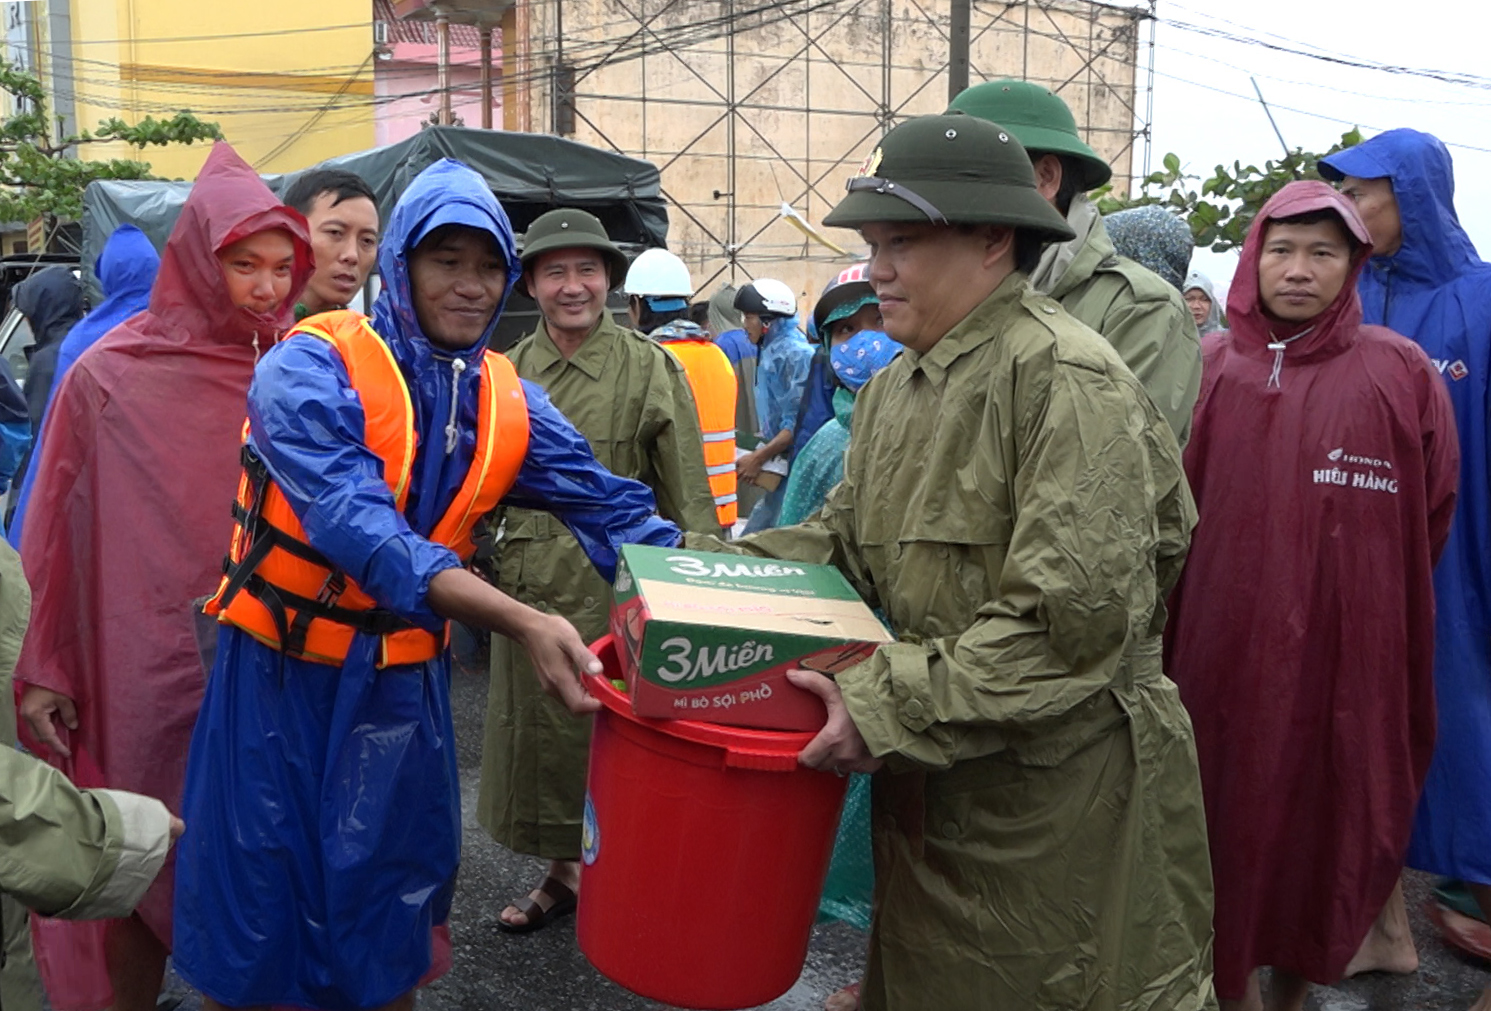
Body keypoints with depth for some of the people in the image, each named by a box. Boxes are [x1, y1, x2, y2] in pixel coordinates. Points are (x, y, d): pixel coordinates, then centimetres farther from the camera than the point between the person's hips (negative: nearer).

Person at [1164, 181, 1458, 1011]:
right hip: (1224, 646, 1)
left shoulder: (1401, 373, -2)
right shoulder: (1212, 368, 2)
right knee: (1230, 816, 9)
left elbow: (1432, 515, 4)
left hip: (1348, 651, 0)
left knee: (1329, 818, 13)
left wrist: (1356, 590, 5)